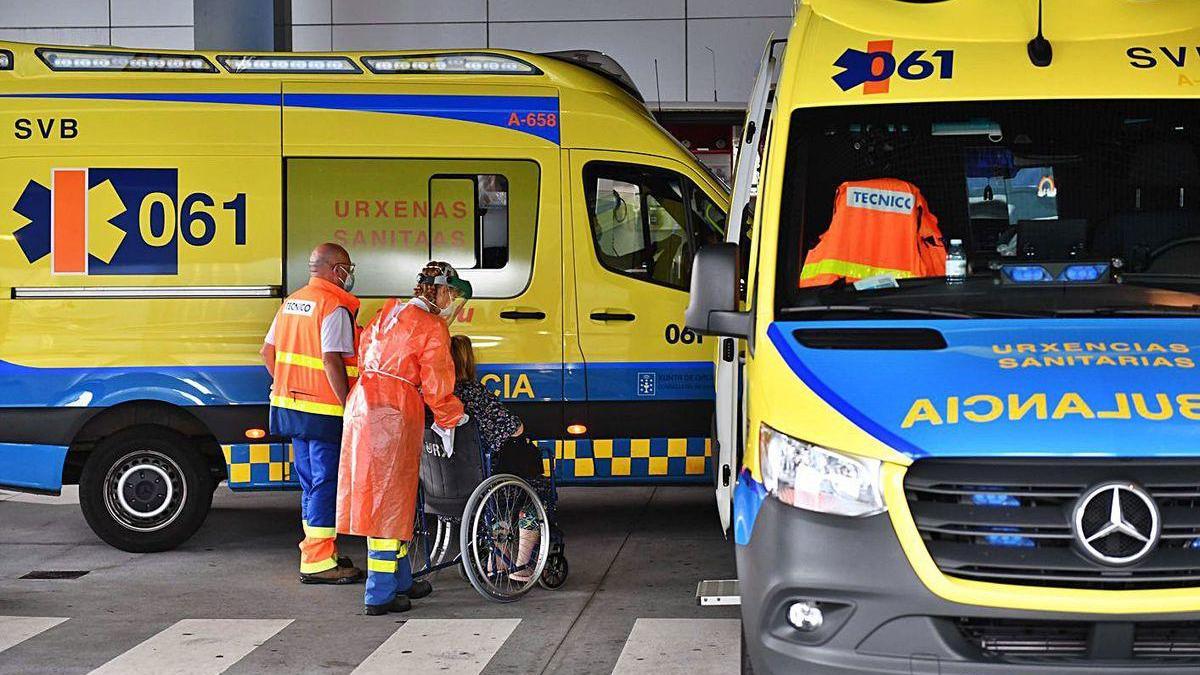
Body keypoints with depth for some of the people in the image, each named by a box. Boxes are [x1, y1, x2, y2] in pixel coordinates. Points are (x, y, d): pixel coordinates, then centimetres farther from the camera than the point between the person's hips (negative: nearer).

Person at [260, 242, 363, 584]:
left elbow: (268, 352, 16)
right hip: (324, 411, -9)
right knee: (327, 483, -3)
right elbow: (332, 362, -22)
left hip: (292, 408, 9)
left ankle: (315, 552, 26)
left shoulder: (292, 302, 13)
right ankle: (317, 562, -2)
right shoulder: (335, 307, -14)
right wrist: (349, 407, -18)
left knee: (311, 482, 17)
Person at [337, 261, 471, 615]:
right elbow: (436, 386, -8)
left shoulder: (389, 312, 17)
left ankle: (401, 581, 28)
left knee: (383, 497, 16)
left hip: (363, 406, 9)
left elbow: (365, 347, 23)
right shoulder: (432, 328, -7)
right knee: (389, 502, -3)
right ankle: (380, 595, 0)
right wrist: (455, 417, 7)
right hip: (393, 416, -9)